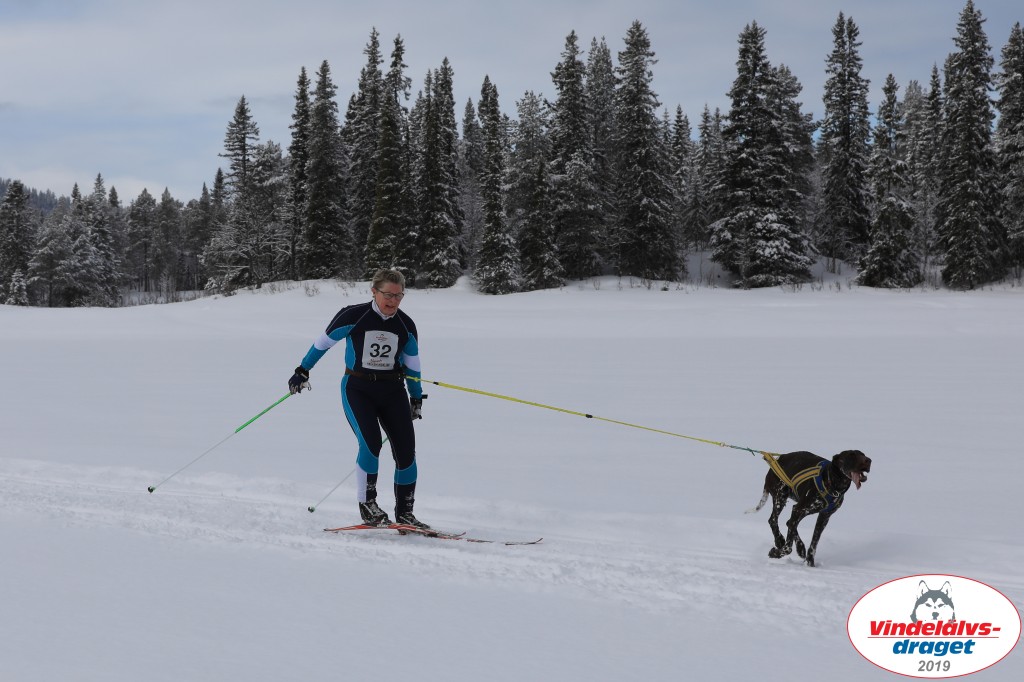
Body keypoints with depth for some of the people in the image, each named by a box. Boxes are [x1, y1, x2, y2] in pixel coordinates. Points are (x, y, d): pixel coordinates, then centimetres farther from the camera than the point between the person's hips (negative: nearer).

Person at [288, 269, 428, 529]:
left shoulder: (406, 326, 2)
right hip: (357, 389, -4)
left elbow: (412, 365, 16)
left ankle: (404, 513, 6)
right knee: (370, 444, -22)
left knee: (406, 450, -6)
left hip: (393, 390, 4)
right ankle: (367, 505, -6)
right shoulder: (353, 317, -10)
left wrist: (417, 398, 20)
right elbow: (323, 342, 2)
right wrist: (302, 371, 7)